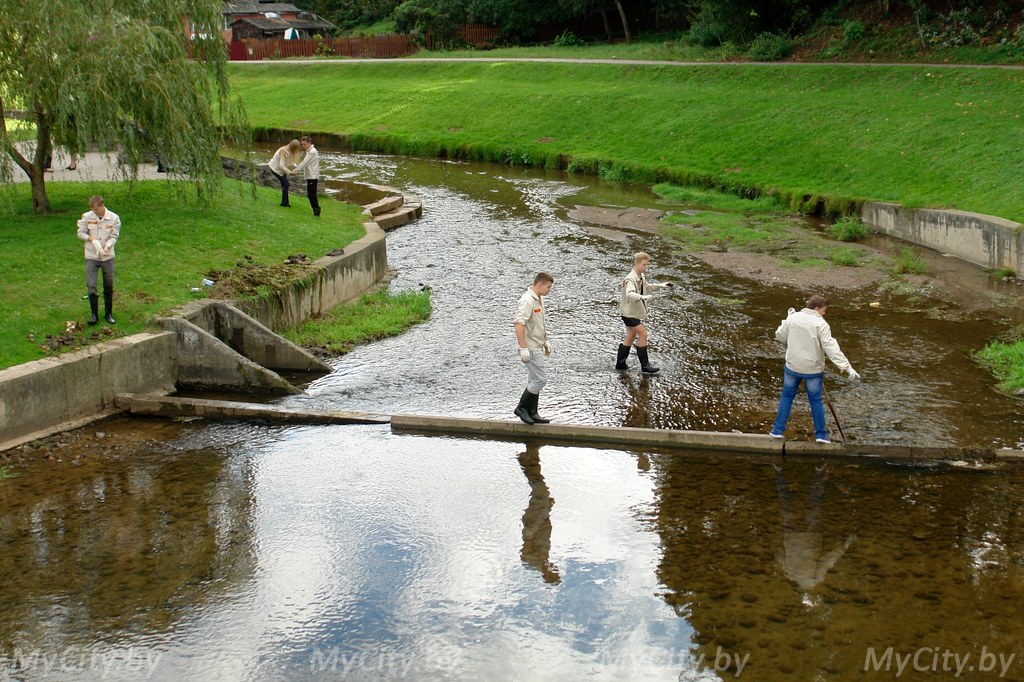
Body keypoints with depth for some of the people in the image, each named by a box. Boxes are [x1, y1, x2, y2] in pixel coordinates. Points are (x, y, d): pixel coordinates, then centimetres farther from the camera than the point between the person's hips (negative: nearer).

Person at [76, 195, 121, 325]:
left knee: (109, 286, 9)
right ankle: (94, 314, 7)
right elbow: (80, 233, 1)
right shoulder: (86, 217, -7)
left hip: (107, 256, 0)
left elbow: (114, 236, -5)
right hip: (91, 256, 0)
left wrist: (107, 246, -22)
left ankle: (108, 313, 24)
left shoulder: (113, 218, -7)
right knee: (91, 286, -5)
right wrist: (90, 238, -18)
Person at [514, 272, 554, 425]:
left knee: (534, 380, 12)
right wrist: (523, 349, -30)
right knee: (540, 379, -9)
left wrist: (546, 341, 25)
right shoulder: (527, 301, -20)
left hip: (538, 347, 10)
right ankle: (521, 408, 1)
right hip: (531, 348, -10)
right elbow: (519, 324, -27)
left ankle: (532, 413, 17)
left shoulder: (539, 299, 13)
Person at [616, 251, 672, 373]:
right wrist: (643, 297, -58)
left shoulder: (641, 276, 7)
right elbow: (630, 294, -43)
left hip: (635, 312, 10)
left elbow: (646, 286, 30)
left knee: (631, 336, 15)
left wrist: (660, 285, 22)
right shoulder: (630, 279, -24)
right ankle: (645, 365, -8)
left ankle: (620, 363, 25)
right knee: (643, 334, -12)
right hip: (629, 312, -10)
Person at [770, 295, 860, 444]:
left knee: (786, 397, 17)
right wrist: (848, 368, -24)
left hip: (793, 366, 3)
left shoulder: (792, 318, -5)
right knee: (816, 401, 11)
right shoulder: (821, 324, -16)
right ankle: (821, 434, 17)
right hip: (813, 369, -3)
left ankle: (778, 430, 19)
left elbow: (779, 336, 8)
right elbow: (832, 348, -22)